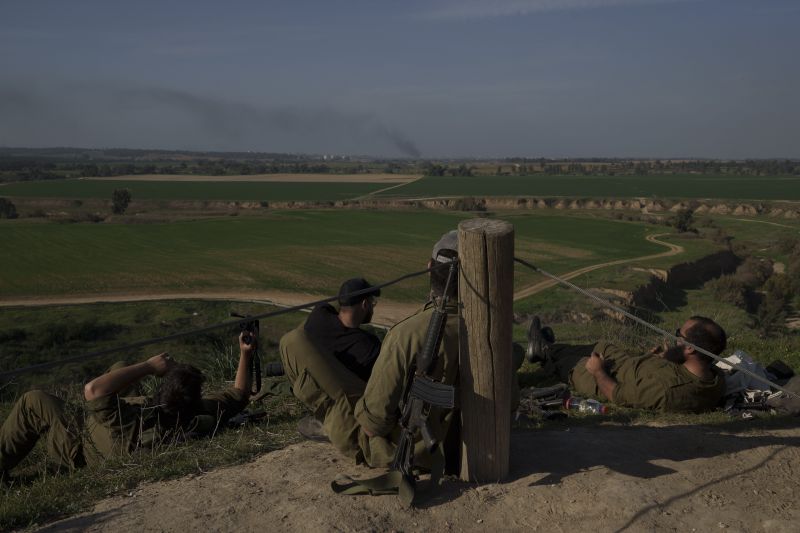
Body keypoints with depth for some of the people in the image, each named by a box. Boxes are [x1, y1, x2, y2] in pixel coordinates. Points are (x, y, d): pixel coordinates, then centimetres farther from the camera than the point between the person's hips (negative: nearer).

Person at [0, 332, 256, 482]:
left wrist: (149, 366, -44)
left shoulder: (133, 428, -49)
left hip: (82, 453, -5)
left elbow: (93, 390, -49)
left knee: (33, 402, 0)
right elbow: (239, 395, -19)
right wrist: (245, 355, -17)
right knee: (119, 368, 18)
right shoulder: (201, 418, -35)